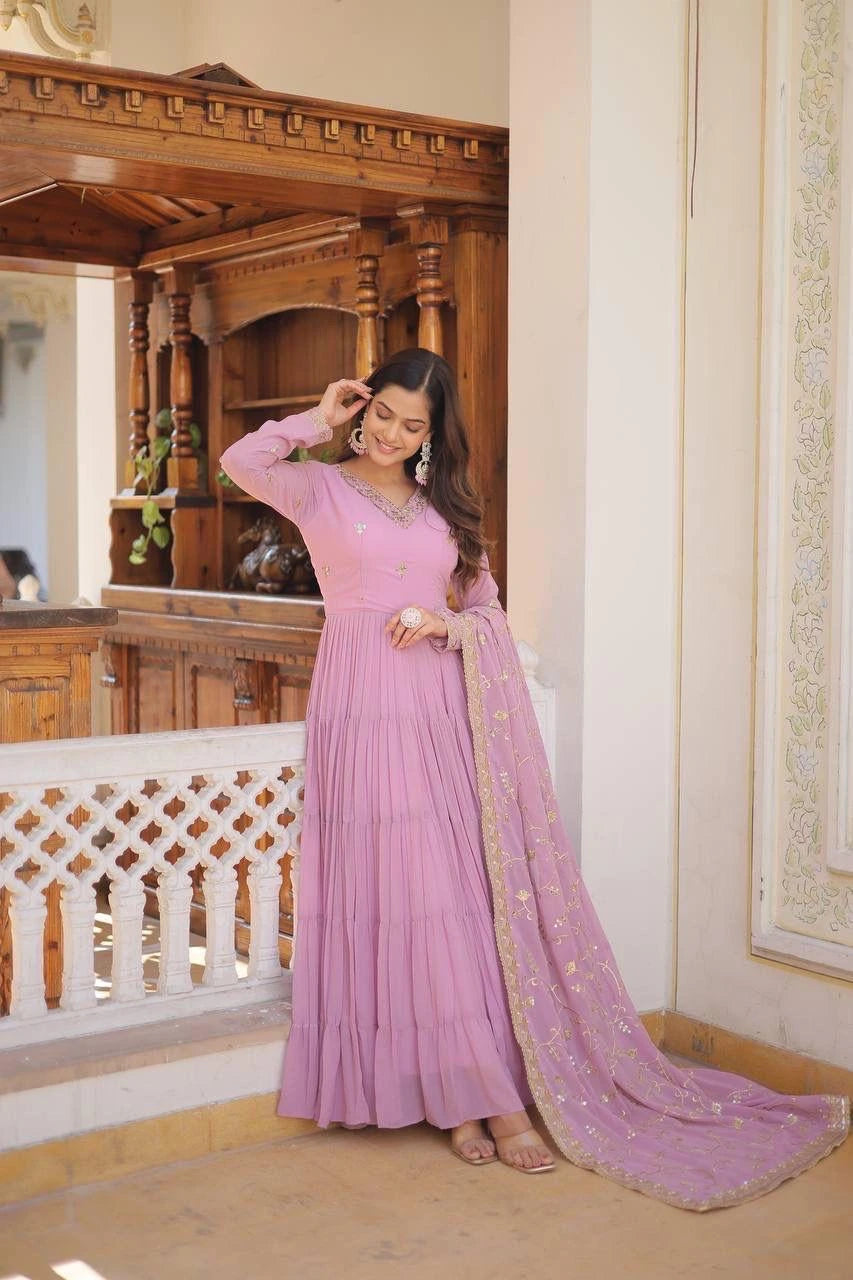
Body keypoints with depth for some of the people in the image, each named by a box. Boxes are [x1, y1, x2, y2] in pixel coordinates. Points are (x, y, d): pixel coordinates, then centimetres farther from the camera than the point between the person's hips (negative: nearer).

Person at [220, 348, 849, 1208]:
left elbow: (488, 610, 16)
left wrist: (444, 623, -5)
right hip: (362, 712, -4)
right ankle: (479, 1099, 1)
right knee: (392, 898, -6)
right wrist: (320, 420, -2)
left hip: (440, 717, 4)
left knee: (465, 896, 1)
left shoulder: (445, 504, 17)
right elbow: (240, 463, -14)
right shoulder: (321, 488, 5)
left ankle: (474, 1094, 8)